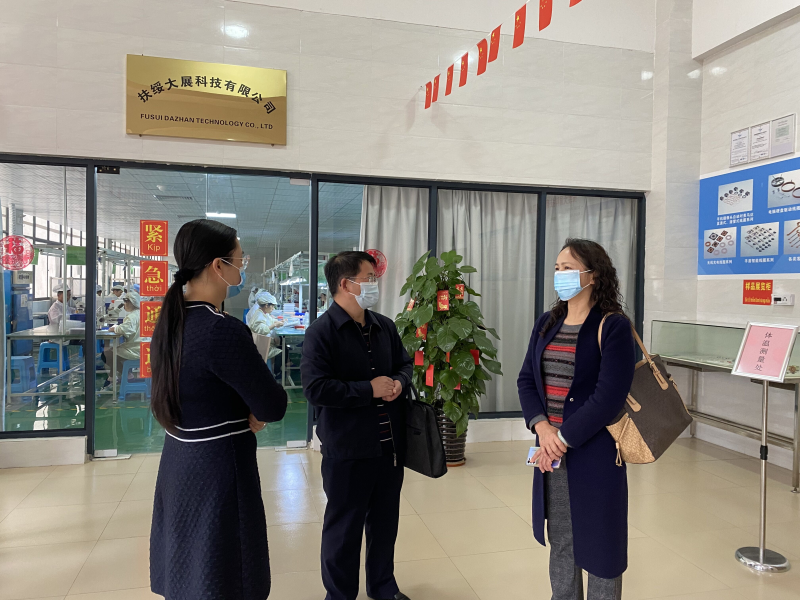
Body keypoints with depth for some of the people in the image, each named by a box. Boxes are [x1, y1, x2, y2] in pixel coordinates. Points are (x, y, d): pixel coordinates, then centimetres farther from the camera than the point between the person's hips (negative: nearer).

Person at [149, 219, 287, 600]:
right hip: (219, 469, -9)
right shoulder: (223, 330, -24)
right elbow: (274, 407, -19)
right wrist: (256, 409, 2)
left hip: (177, 463, 9)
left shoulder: (169, 321, 3)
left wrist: (245, 410, -2)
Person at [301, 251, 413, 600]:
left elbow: (405, 364, 17)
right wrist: (371, 389, -19)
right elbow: (316, 389, -23)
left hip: (390, 444, 6)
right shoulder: (321, 332, -14)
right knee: (345, 524, 12)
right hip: (347, 449, -6)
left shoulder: (385, 327, 6)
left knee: (386, 519, 20)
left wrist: (398, 383, -6)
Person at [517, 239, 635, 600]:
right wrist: (542, 427, -10)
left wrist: (564, 439, -16)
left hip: (594, 453, -5)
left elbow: (609, 396, -16)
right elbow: (526, 379, 6)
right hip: (549, 450, 6)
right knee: (559, 541, 17)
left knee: (598, 541, 8)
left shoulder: (614, 326, -10)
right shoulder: (546, 325, 9)